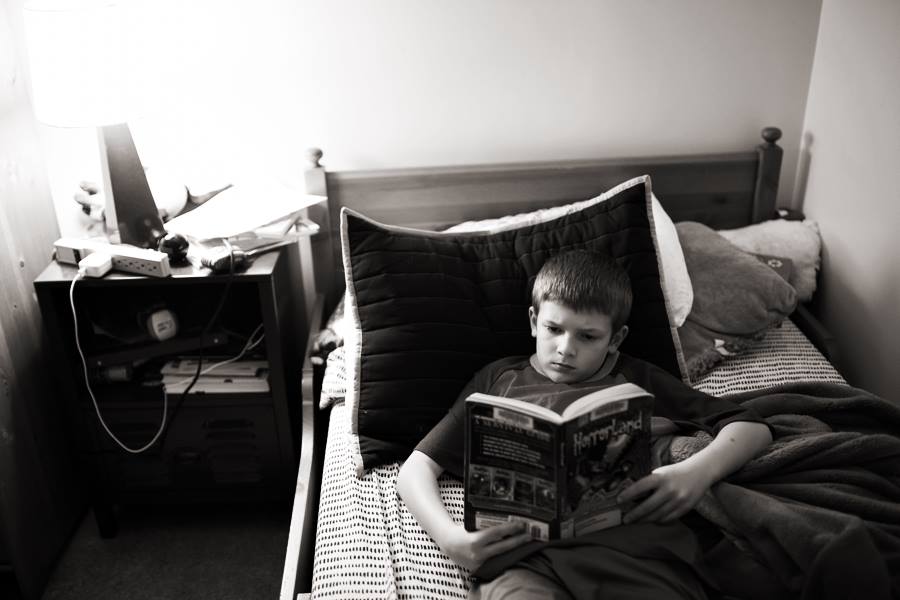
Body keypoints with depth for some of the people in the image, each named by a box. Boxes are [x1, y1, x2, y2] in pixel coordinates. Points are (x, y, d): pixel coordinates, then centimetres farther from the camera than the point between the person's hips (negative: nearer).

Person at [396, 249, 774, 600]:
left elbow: (753, 428, 21)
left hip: (637, 544, 2)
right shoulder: (499, 379, 24)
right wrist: (448, 536, -4)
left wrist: (700, 470, -2)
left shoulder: (638, 380, 24)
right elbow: (416, 469, 18)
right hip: (526, 556, -1)